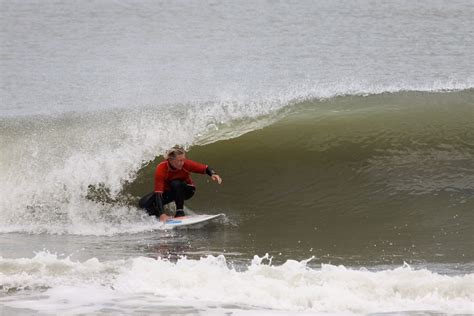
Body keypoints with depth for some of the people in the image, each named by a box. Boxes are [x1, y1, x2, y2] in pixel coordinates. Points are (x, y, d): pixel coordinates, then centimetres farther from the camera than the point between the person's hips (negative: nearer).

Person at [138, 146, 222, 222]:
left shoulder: (186, 164, -29)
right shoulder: (161, 169, -33)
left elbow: (206, 168, -16)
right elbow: (158, 193, -37)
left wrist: (213, 174, -41)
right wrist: (162, 214, -48)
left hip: (186, 190, 0)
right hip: (168, 192, 0)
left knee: (176, 183, -36)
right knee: (144, 203, -21)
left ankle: (180, 212, -21)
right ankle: (162, 219, 5)